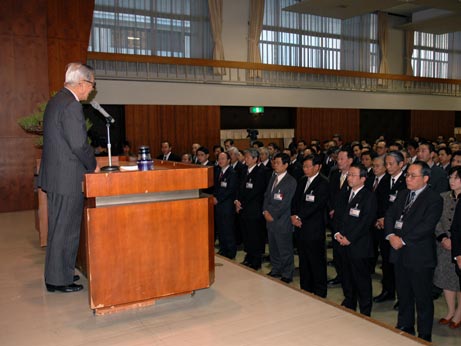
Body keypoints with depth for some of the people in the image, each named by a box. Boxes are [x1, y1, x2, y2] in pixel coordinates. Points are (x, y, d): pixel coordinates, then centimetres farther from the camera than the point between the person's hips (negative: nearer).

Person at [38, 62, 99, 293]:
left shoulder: (57, 101, 14)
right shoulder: (71, 105, -18)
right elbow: (79, 144, -22)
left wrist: (88, 164, 15)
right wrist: (93, 165, -5)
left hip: (55, 175, 10)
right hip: (67, 178, -10)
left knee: (58, 227, 18)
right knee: (65, 229, 0)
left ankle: (56, 274, 30)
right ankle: (59, 280, 11)